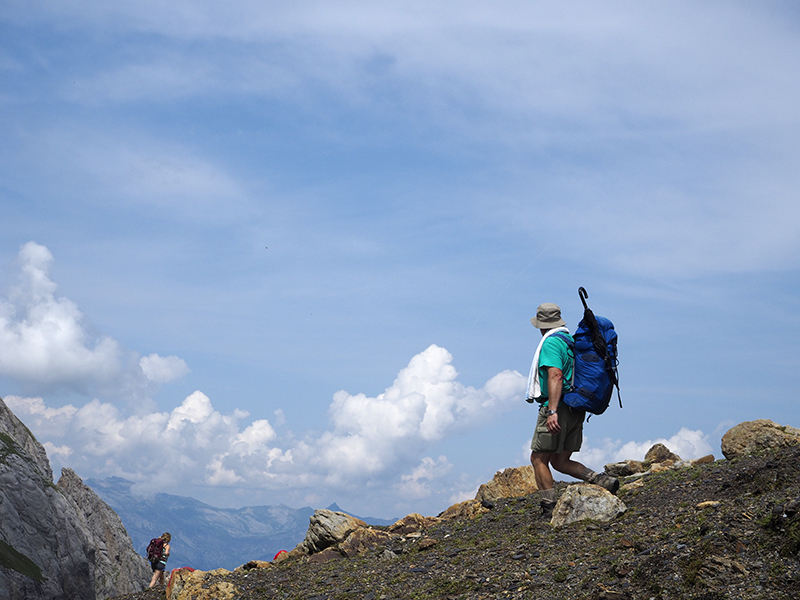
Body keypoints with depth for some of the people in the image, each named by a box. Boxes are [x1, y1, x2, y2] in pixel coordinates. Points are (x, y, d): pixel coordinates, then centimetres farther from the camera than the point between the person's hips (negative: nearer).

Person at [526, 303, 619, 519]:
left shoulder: (551, 343, -10)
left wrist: (552, 411, -29)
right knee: (560, 461, 11)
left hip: (558, 409, -9)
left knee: (539, 459, -2)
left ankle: (550, 509, -6)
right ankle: (601, 481, -4)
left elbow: (556, 376, -23)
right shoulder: (572, 341, 18)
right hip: (576, 411, 9)